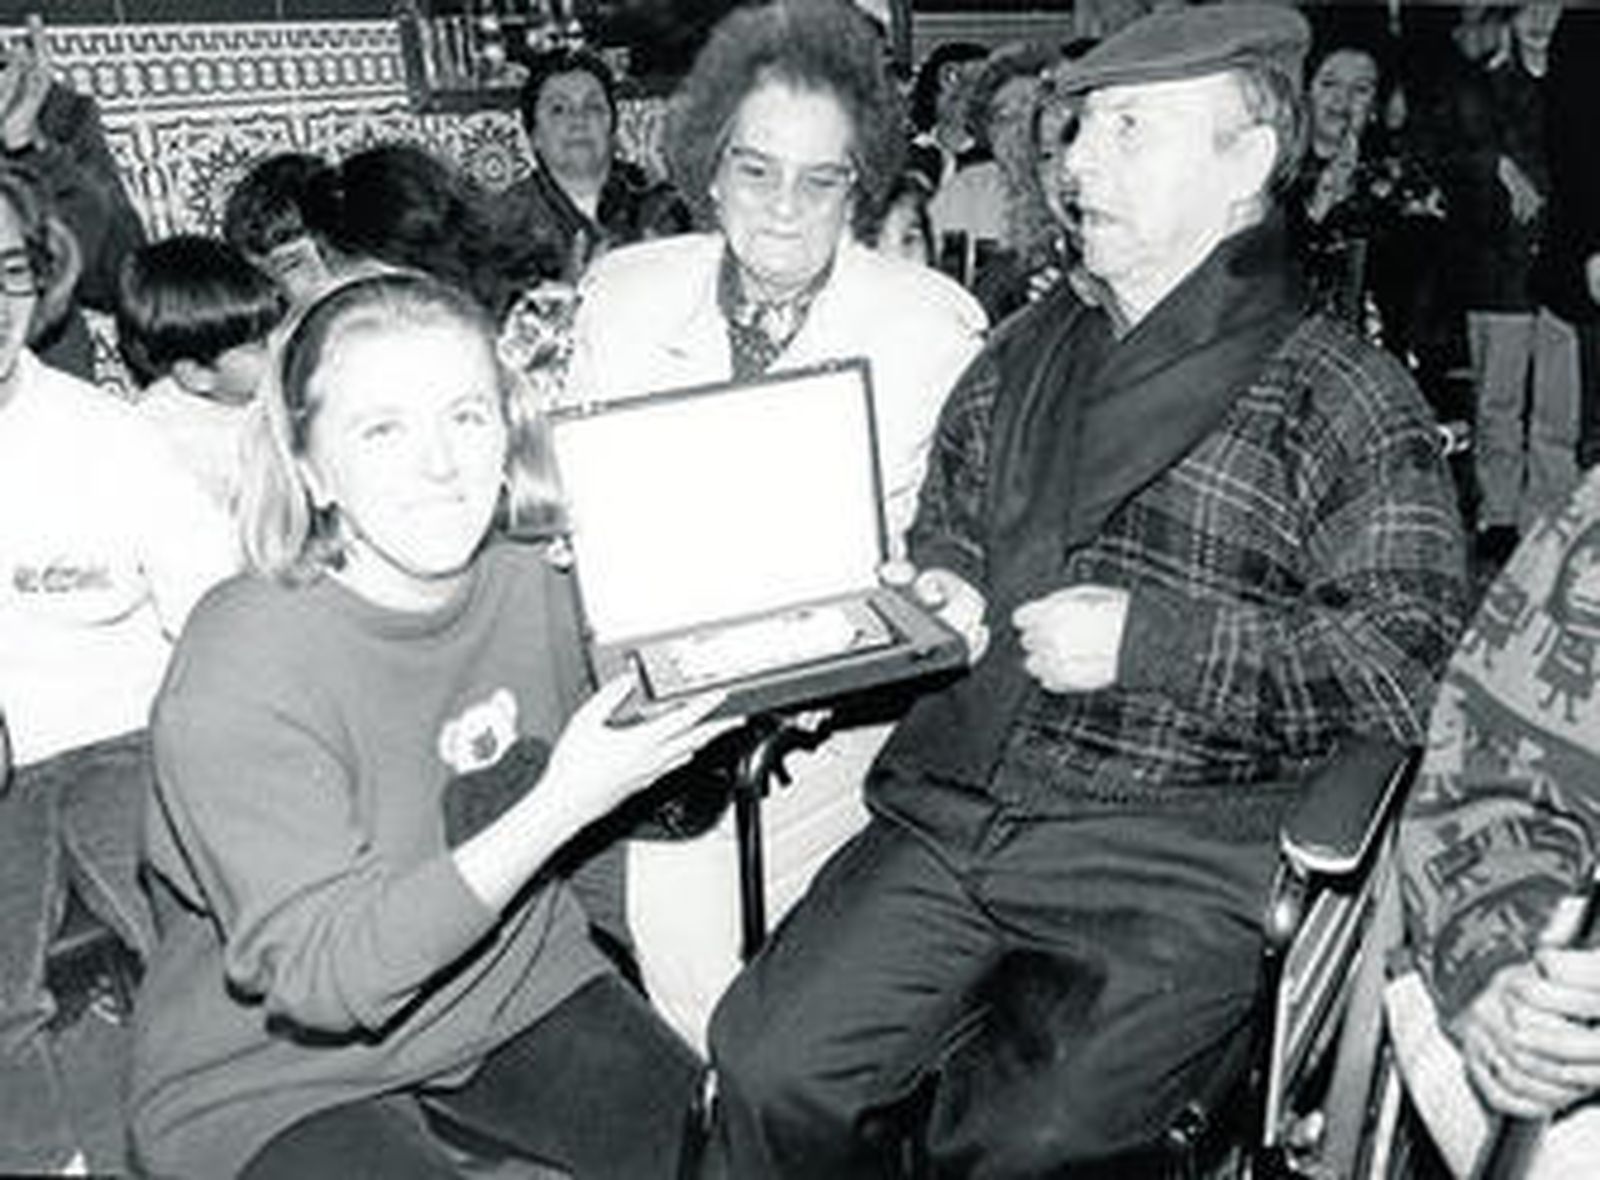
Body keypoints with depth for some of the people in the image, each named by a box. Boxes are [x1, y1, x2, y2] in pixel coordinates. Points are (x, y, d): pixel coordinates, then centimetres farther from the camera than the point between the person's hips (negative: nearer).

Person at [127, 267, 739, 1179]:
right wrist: (557, 807, -32)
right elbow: (320, 975, -26)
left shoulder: (533, 590, -8)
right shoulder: (239, 674, -25)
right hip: (277, 1070, -4)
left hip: (513, 981, 5)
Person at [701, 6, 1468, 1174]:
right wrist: (940, 587, 7)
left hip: (1172, 867, -4)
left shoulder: (1347, 399, -1)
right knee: (772, 1067, -8)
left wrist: (1155, 638, -15)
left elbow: (1417, 665, -8)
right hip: (953, 813, 5)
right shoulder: (1027, 349, 16)